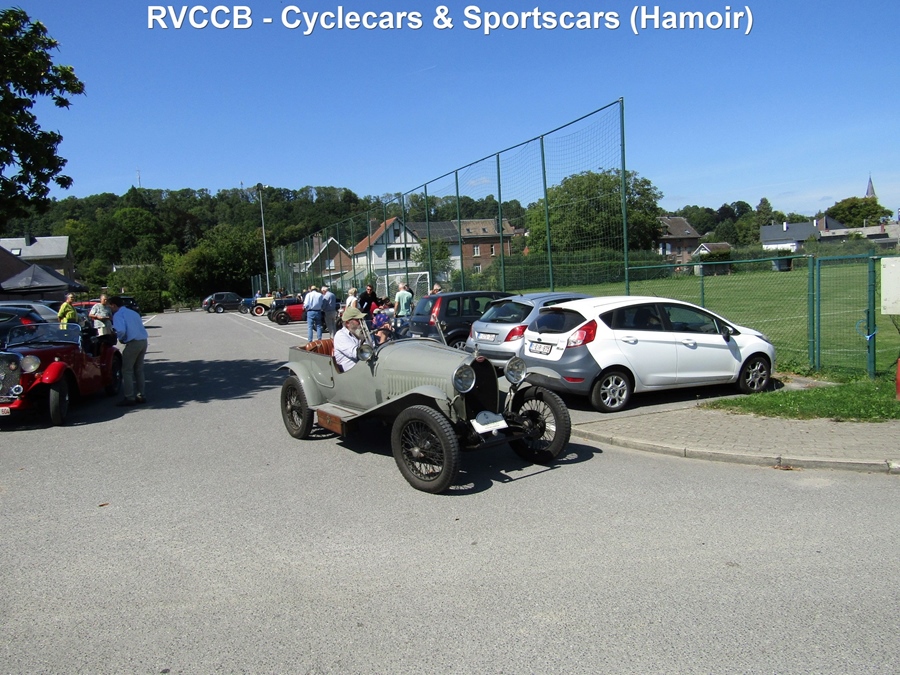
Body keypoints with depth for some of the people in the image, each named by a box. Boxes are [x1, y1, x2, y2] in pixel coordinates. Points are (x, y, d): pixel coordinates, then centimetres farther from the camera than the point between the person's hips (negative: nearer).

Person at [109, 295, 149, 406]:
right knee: (139, 370, 17)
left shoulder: (118, 315, -4)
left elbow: (121, 330, -18)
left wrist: (121, 339, 0)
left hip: (133, 343, -8)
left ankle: (130, 398, -1)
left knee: (127, 371, 1)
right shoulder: (133, 312, 22)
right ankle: (140, 396, 20)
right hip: (143, 341, 8)